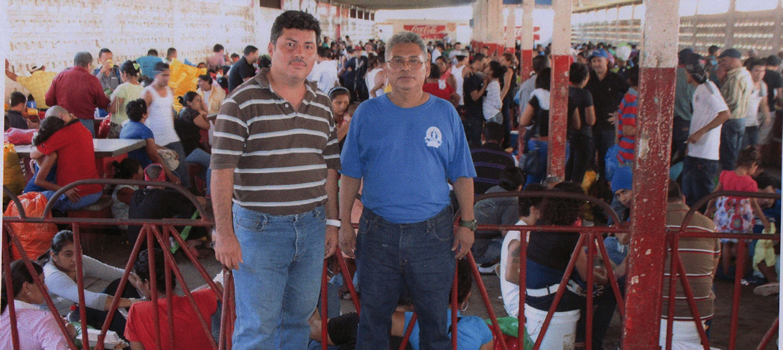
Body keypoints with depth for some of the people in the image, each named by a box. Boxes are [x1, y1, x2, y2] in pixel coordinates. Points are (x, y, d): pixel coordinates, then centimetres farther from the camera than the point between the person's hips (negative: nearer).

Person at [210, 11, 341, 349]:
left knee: (299, 316, 16)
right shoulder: (243, 101, -10)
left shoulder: (322, 103, 9)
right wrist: (224, 232, -18)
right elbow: (222, 169, -13)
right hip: (260, 226, -5)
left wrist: (332, 221, 12)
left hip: (312, 225, 5)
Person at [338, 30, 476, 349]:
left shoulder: (445, 114, 4)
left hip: (433, 233, 0)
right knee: (373, 318, 12)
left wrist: (467, 223, 1)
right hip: (377, 231, 0)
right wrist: (345, 224, 1)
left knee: (435, 319, 11)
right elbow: (350, 174, 4)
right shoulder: (367, 114, 2)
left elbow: (461, 175, 6)